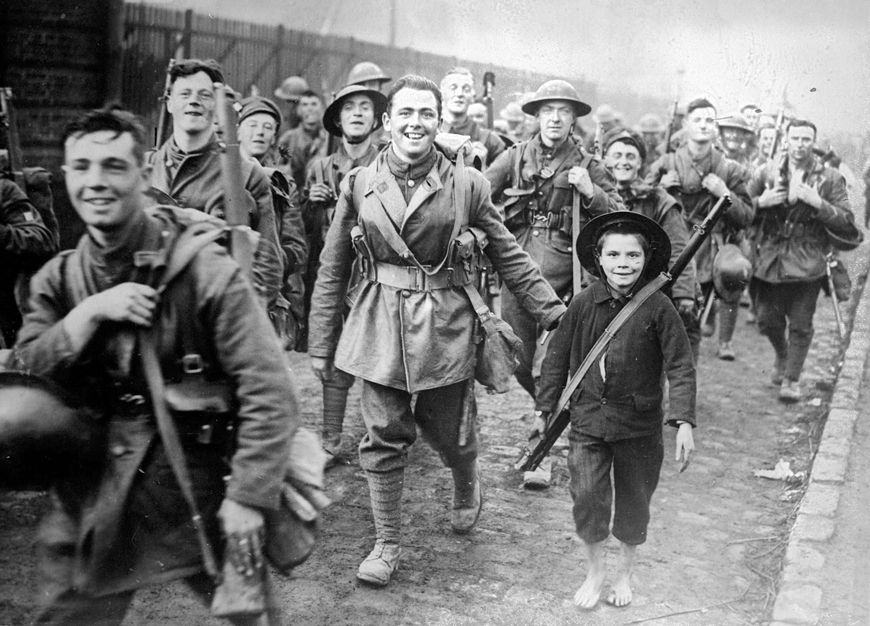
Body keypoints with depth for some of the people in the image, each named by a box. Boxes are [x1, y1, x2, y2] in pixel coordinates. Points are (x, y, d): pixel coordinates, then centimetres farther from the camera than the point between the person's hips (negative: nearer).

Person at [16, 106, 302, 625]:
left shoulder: (205, 271, -15)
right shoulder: (58, 280, 3)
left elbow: (269, 393, -17)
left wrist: (248, 497, -19)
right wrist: (88, 315, -16)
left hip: (198, 499, -3)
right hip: (93, 504, 4)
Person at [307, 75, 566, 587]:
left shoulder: (467, 183, -2)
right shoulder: (359, 184, 2)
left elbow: (508, 255, 5)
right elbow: (333, 269, 6)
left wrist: (555, 312, 1)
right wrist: (321, 343, 7)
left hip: (446, 323, -1)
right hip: (379, 324, 1)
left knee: (451, 432, 9)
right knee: (384, 439, 4)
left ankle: (468, 488, 44)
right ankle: (388, 544, 21)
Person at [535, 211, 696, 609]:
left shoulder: (658, 308, -11)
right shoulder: (583, 305, -4)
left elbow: (681, 367, -10)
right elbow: (557, 358, 6)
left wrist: (683, 421, -18)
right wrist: (544, 408, 8)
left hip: (639, 426, -1)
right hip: (588, 421, 1)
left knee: (634, 505, 13)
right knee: (587, 498, -6)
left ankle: (625, 572, 38)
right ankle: (594, 570, 21)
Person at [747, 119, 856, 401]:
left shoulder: (830, 179, 0)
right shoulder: (766, 173, 5)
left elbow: (847, 224, -5)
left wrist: (818, 203, -18)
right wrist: (760, 201, -11)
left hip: (806, 263, -2)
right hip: (768, 259, 2)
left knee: (800, 325, 1)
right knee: (767, 319, 10)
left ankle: (792, 379, 17)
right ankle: (782, 356, 40)